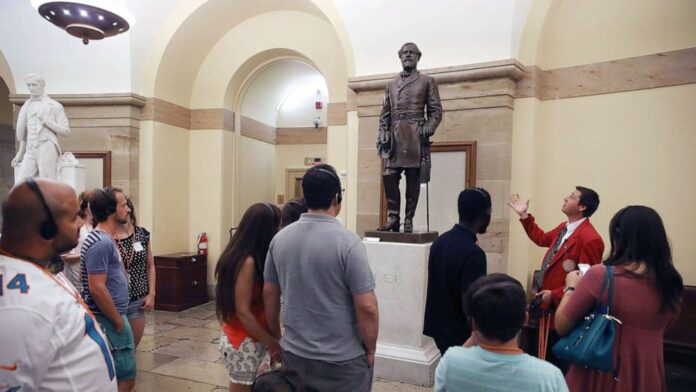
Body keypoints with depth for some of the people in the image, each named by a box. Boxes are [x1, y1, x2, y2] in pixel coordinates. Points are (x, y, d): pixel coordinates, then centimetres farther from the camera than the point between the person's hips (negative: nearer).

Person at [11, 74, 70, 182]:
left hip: (47, 149, -5)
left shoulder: (54, 106, 4)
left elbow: (66, 131, -1)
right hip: (30, 151, 5)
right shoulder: (26, 106, 19)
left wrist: (47, 121, -11)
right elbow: (24, 133, 25)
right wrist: (20, 153, 22)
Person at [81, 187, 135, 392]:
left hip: (112, 317, 10)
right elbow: (97, 289, -24)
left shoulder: (105, 239, 12)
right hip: (109, 321, -10)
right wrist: (118, 321, -16)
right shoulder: (101, 242, -19)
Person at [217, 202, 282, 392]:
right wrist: (271, 343, -15)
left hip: (242, 339, 8)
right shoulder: (248, 262, -22)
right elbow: (243, 311, -22)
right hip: (244, 343, -8)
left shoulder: (239, 256, 5)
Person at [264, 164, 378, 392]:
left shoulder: (280, 239, -3)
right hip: (342, 359, -4)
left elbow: (269, 295, 6)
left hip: (294, 353, 5)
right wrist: (370, 350, -3)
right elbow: (367, 307, -18)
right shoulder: (348, 242, -19)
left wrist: (276, 339, 19)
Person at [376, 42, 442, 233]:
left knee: (413, 180, -2)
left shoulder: (427, 81, 10)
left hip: (416, 137, -3)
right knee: (389, 177, -4)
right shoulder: (390, 84, 19)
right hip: (394, 137, 3)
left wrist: (428, 128, -13)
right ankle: (393, 218, 4)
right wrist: (382, 136, 4)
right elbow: (385, 114, 16)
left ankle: (408, 220, 4)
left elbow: (436, 110, 4)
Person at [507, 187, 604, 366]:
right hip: (549, 306, 9)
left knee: (561, 365, 7)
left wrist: (554, 295, -22)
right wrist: (524, 215, 23)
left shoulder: (590, 239, -24)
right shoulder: (563, 228, 7)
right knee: (547, 359, 24)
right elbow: (542, 238, 26)